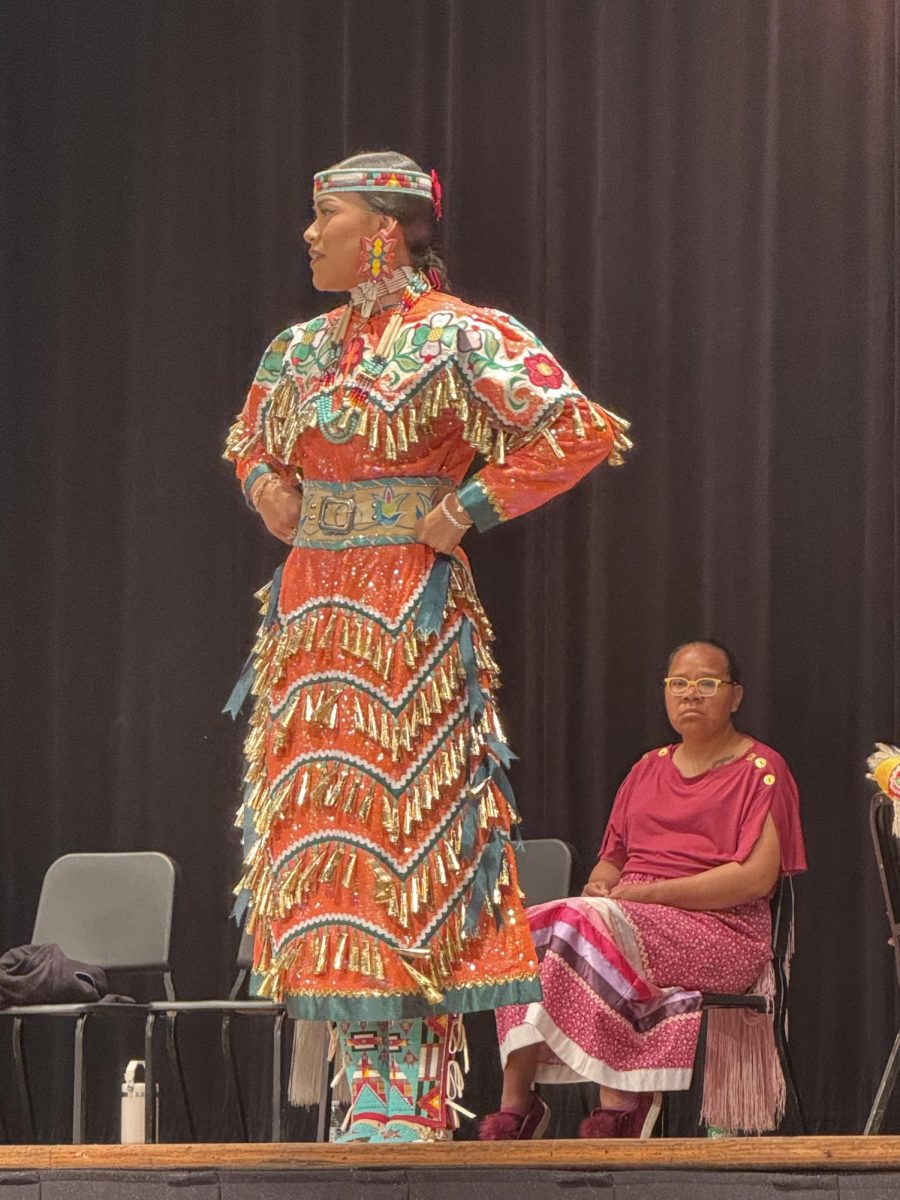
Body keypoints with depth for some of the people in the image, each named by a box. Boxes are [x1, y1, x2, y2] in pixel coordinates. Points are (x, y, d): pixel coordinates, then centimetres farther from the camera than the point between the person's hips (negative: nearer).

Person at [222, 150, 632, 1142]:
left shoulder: (454, 339, -7)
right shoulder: (301, 349, 13)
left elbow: (581, 432, -11)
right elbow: (248, 438, 33)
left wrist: (470, 510, -12)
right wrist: (266, 486, 11)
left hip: (409, 618, -7)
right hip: (311, 609, 7)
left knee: (404, 829, -7)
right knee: (322, 832, 3)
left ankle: (404, 1101, -4)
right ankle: (381, 1082, 8)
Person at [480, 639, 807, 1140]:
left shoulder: (760, 770, 2)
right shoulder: (649, 769, 23)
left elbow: (758, 876, -10)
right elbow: (613, 859, 24)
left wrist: (650, 893, -14)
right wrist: (599, 885, -2)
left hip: (721, 929, -6)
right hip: (629, 918, 6)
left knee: (588, 925, -33)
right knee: (526, 930, -21)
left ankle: (619, 1101, -29)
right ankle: (515, 1102, -29)